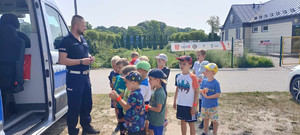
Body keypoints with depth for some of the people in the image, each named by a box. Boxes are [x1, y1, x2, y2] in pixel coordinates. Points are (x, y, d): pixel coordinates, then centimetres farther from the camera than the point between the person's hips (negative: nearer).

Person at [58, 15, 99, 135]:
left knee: (87, 103, 17)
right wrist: (81, 61, -22)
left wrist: (90, 58, 4)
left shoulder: (83, 39, 14)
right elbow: (62, 60, -20)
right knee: (74, 106, 2)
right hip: (74, 77, -8)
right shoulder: (66, 41, -13)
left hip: (85, 76, 8)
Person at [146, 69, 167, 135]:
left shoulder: (160, 93, -28)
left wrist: (148, 107, -16)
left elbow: (158, 109, -27)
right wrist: (148, 106, -3)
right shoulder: (155, 89, 1)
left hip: (157, 121, -9)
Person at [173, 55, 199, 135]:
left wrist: (194, 105, -13)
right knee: (183, 121, 18)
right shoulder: (178, 77, 2)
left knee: (191, 123, 7)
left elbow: (196, 92, -11)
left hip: (189, 105, -5)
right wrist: (174, 101, 14)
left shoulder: (192, 77, -14)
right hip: (180, 104, 5)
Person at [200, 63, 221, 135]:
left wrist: (207, 97, -23)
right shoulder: (204, 81, 0)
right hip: (204, 104, 6)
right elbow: (200, 90, 6)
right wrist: (203, 91, -16)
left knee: (215, 120, 7)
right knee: (205, 119, 21)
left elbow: (218, 95, -19)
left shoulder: (216, 83, -17)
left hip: (213, 105, -6)